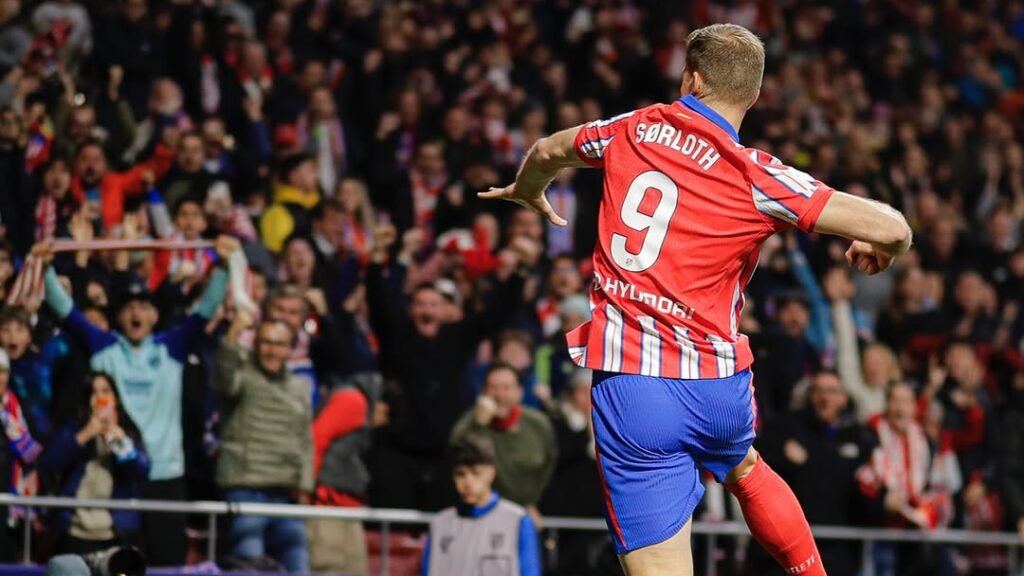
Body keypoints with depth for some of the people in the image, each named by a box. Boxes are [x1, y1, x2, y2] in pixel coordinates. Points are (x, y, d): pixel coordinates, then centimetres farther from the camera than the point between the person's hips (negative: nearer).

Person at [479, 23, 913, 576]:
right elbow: (891, 228, -11)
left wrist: (527, 191, 50)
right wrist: (878, 249, 15)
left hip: (627, 381, -1)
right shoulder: (756, 178, -6)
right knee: (746, 472, 35)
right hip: (716, 381, 1)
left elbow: (545, 152, 26)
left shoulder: (634, 129, 4)